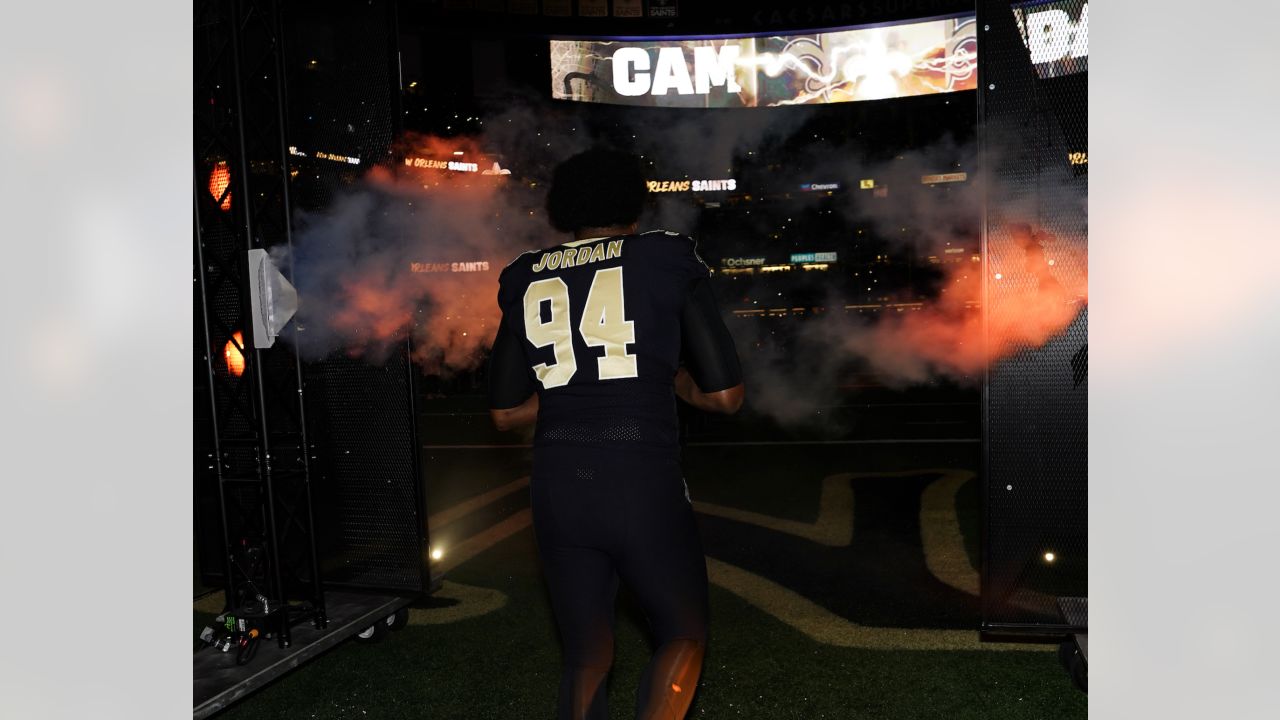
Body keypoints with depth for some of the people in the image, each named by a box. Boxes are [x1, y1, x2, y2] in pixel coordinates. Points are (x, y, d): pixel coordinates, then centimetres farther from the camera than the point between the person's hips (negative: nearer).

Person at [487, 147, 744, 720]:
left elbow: (505, 412, 14)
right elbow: (726, 395, -1)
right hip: (643, 484, -3)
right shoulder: (667, 260, 1)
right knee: (683, 637, 21)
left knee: (586, 656, 21)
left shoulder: (527, 279, 11)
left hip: (557, 489, 4)